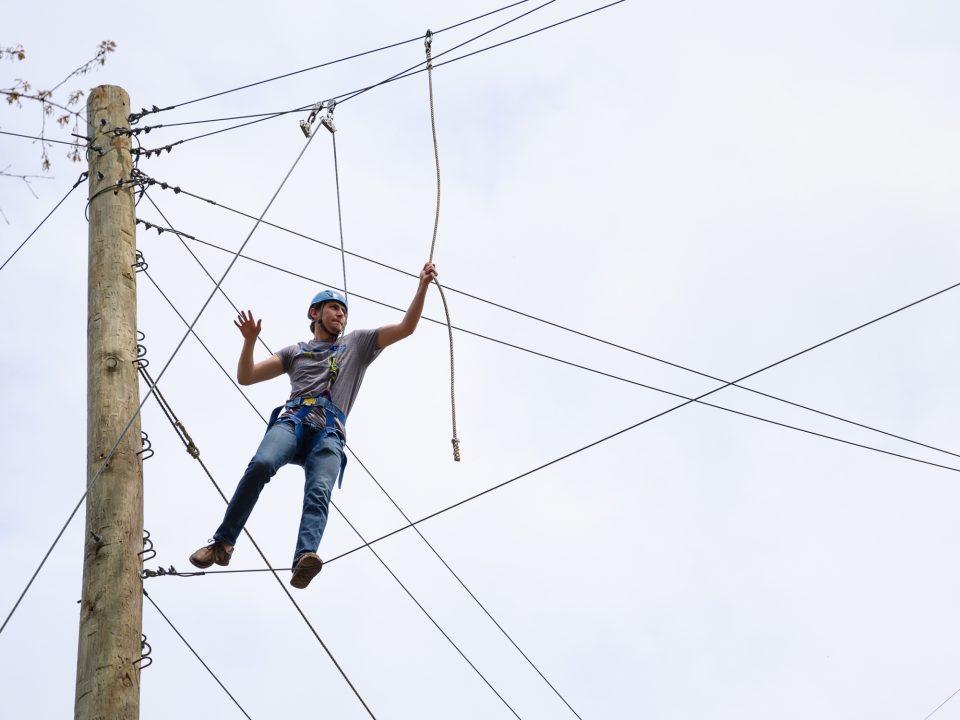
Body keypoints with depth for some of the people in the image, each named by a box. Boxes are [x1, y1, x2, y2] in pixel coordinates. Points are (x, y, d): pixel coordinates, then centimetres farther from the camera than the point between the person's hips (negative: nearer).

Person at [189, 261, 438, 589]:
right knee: (261, 464, -33)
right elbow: (245, 377, 26)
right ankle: (223, 543, -30)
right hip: (293, 420, 1)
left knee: (319, 491, -30)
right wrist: (250, 341, 10)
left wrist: (422, 286, 11)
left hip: (329, 433, -1)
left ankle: (304, 560, -55)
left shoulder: (357, 343, 30)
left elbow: (406, 327, 22)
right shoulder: (295, 351, 31)